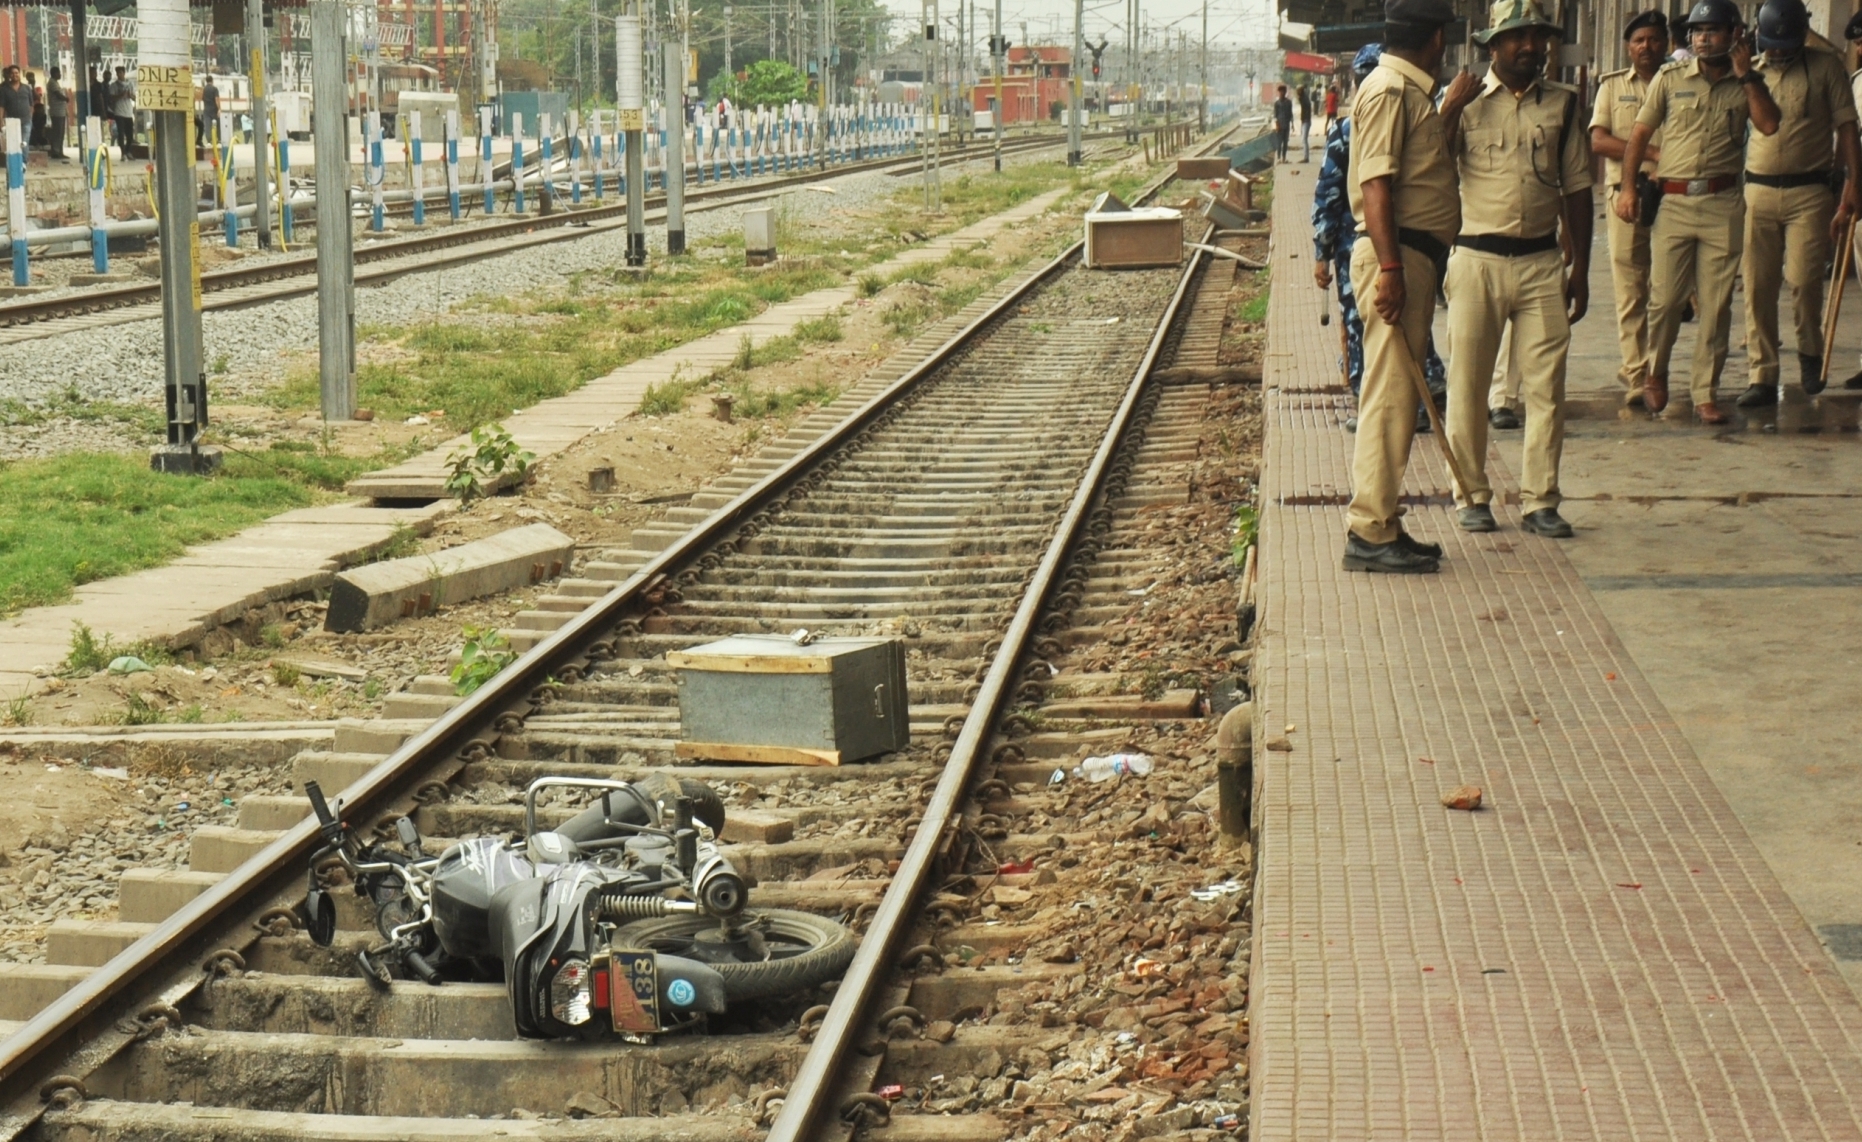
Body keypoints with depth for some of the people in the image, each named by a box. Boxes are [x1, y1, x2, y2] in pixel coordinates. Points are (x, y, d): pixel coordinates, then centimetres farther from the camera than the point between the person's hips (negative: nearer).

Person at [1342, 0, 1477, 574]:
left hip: (1416, 256, 10)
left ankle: (1381, 524, 18)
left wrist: (1450, 110, 29)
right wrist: (1389, 268, -26)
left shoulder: (1412, 91, 18)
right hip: (1396, 253, -10)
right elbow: (1374, 183, -20)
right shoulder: (1390, 89, -12)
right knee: (1389, 395, -9)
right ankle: (1370, 533, -8)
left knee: (1399, 396, 13)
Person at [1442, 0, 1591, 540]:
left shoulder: (1563, 104, 8)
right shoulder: (1466, 102, 1)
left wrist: (1580, 269, 8)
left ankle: (1539, 499, 8)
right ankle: (1471, 495, 16)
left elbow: (1576, 188, 11)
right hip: (1477, 258, -2)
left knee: (1545, 384, 1)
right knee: (1468, 384, 3)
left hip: (1542, 261, 2)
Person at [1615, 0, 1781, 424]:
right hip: (1672, 202, 0)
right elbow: (1640, 133, 9)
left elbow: (1769, 124, -9)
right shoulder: (1669, 80, 7)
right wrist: (1628, 186, 0)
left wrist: (1746, 75, -6)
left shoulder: (1746, 85, 9)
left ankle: (1706, 393, 7)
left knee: (1716, 305, 1)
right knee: (1664, 298, -3)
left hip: (1723, 204, 1)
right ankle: (1655, 375, 21)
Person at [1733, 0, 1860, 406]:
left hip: (1808, 192, -3)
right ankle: (1761, 376, 7)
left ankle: (1810, 351, 16)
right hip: (1757, 191, 3)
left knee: (1803, 278, -12)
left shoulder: (1826, 68, 3)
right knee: (1757, 287, 1)